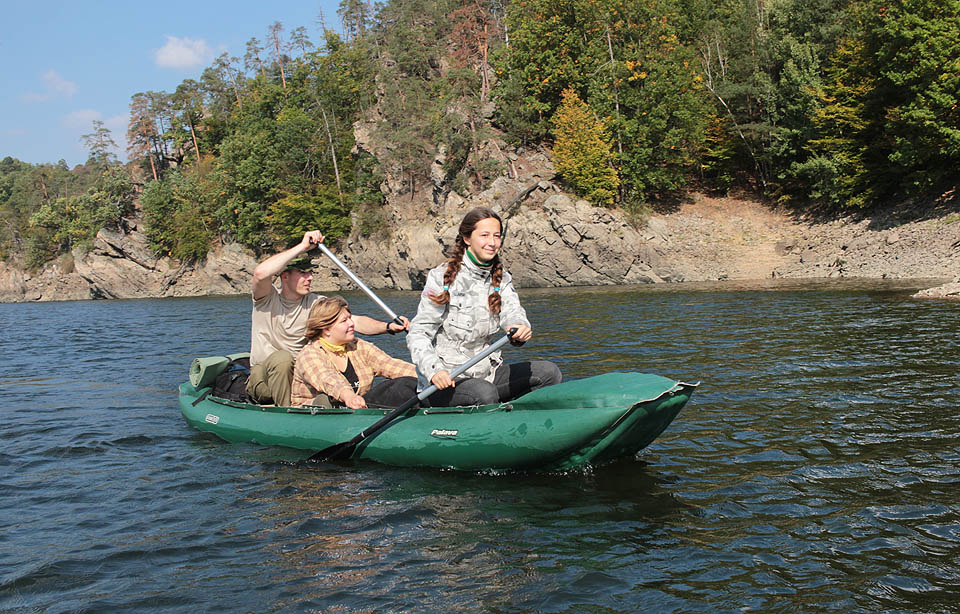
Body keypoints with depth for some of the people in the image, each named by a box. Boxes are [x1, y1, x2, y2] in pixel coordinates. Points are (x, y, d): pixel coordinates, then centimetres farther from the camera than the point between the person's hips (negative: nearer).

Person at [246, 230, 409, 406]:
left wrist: (388, 326, -30)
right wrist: (302, 246, -28)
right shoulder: (268, 298, -7)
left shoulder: (316, 303, 1)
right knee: (282, 357, -34)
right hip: (262, 380, -3)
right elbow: (260, 273, -31)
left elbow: (355, 322, -11)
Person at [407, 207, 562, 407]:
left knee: (549, 372, -8)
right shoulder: (442, 278, -9)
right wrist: (434, 370, -32)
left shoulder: (501, 279, 10)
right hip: (443, 383, -6)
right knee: (484, 393, -35)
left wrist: (520, 327, -36)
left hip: (486, 372, 6)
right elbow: (418, 334, -13)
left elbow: (512, 311, -10)